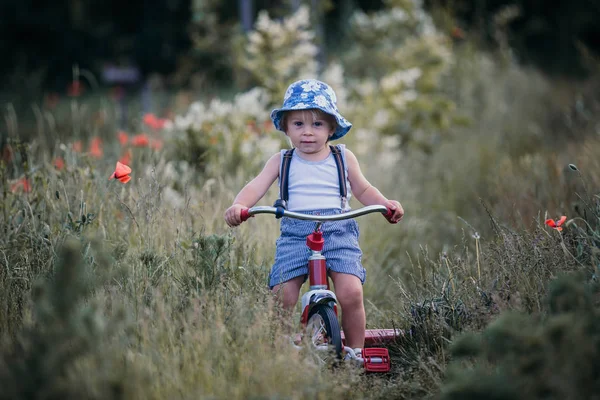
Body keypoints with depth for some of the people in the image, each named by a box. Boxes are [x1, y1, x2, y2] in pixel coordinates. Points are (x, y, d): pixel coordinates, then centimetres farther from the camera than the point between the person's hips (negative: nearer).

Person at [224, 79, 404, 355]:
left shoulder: (343, 158, 12)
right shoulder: (282, 161, 10)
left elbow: (363, 190, 22)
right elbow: (257, 186, -1)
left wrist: (386, 204, 3)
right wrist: (239, 205, -21)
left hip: (338, 231, -1)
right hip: (295, 233, 1)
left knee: (351, 293, -21)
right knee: (282, 297, -15)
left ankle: (355, 351, -2)